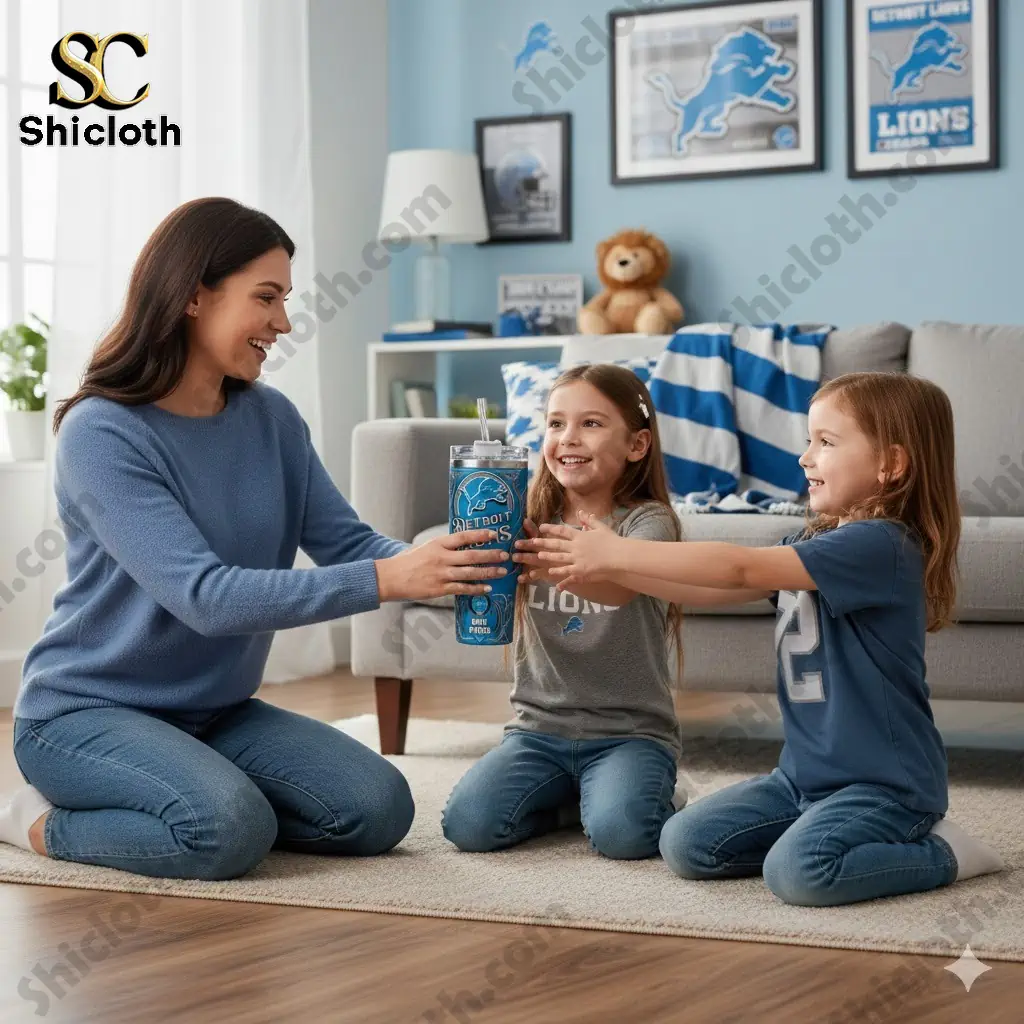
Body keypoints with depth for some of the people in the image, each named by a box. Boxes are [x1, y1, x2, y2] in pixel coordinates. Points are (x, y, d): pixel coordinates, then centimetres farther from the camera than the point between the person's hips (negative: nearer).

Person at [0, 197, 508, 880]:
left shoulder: (271, 419, 1)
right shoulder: (100, 433, -20)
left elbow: (346, 542, -3)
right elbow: (205, 597, -29)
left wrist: (439, 569, -25)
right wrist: (386, 580, -36)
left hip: (215, 711, 7)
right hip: (88, 710, -7)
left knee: (378, 810, -8)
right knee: (230, 830, -32)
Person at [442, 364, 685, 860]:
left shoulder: (648, 521, -5)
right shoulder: (530, 519, 7)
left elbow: (621, 583, -28)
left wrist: (541, 558, -48)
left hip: (629, 731, -3)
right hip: (539, 726, 4)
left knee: (620, 833, -30)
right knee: (467, 824, -20)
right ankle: (566, 798, 8)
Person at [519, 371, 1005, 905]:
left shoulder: (881, 545, -20)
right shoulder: (815, 541, 11)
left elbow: (740, 569, -24)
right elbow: (719, 588, 9)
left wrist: (617, 551, -20)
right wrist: (607, 569, -1)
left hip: (884, 781, -8)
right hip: (805, 774, 9)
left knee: (798, 870, -31)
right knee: (685, 843, -2)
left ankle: (940, 853, -6)